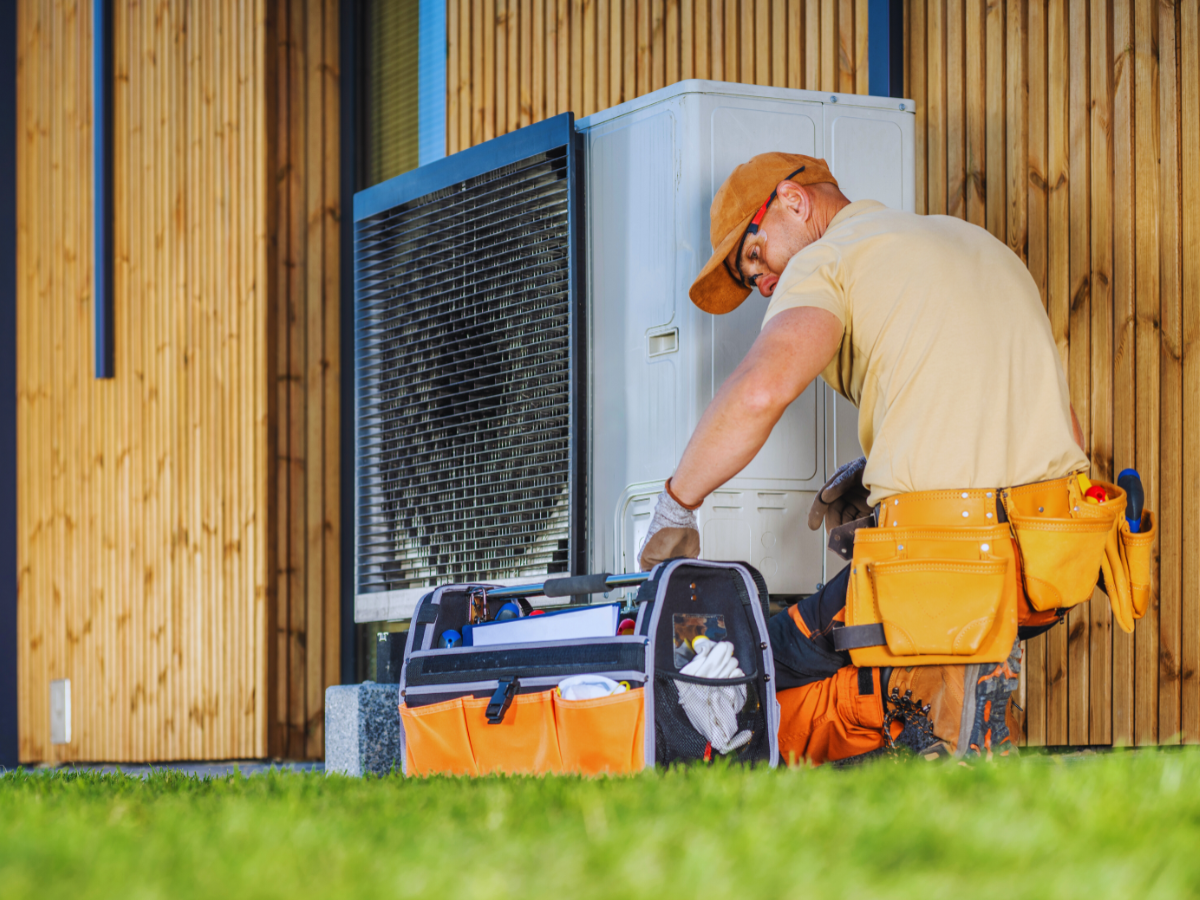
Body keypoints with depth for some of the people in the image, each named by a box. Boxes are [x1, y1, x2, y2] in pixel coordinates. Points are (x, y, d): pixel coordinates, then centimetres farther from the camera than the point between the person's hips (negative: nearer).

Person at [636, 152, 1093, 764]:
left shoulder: (827, 260, 2)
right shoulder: (980, 245, 25)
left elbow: (760, 390, -20)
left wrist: (675, 507, -6)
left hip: (946, 563, -7)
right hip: (1053, 559, 8)